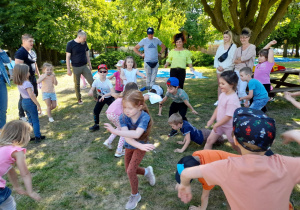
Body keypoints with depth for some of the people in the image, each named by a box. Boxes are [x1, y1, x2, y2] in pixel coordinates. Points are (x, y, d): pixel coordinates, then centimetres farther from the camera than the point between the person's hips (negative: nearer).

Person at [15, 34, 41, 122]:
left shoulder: (32, 52, 11)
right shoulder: (20, 52, -18)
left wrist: (38, 74, 22)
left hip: (32, 77, 9)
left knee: (35, 94, 19)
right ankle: (21, 115, 16)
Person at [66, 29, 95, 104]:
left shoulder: (84, 43, 3)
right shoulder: (70, 44, -8)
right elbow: (67, 57, -6)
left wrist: (89, 64, 13)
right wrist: (68, 69, -9)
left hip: (84, 66, 3)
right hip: (76, 67, -3)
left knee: (92, 81, -2)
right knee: (77, 84, 8)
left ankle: (96, 96, 8)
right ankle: (79, 99, 23)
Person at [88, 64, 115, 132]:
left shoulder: (108, 82, -23)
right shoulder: (96, 81, -14)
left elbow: (113, 92, -32)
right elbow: (92, 89, -12)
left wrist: (104, 95, -46)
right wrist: (90, 92, -38)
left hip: (109, 98, -3)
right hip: (101, 97, 3)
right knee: (96, 111, -1)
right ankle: (96, 125, 18)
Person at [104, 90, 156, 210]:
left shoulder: (145, 117, -33)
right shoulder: (123, 117, -24)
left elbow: (137, 134, -48)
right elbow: (127, 137, -33)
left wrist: (115, 131, -55)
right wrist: (140, 146, -48)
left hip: (141, 146, -4)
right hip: (130, 146, 5)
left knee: (130, 171, -10)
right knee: (128, 170, 16)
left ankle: (135, 195, 17)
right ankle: (147, 171, 45)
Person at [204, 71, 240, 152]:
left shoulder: (232, 99, -29)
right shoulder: (223, 94, -3)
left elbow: (228, 116, -27)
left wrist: (216, 125, -18)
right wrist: (212, 120, 6)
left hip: (230, 126, -7)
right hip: (220, 124, 8)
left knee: (235, 146, 12)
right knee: (209, 140, 8)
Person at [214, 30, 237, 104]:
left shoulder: (233, 46, -1)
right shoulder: (221, 46, 13)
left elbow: (232, 59, -9)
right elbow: (216, 57, 11)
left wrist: (223, 67, -13)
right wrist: (217, 66, -4)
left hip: (228, 69, -5)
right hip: (219, 69, 5)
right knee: (219, 85, 8)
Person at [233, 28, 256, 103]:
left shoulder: (252, 47, -1)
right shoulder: (238, 49, 14)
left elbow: (247, 57, -15)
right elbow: (234, 60, 3)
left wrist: (239, 59, 0)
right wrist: (242, 60, -9)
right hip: (237, 70, 5)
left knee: (242, 91, -12)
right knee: (238, 90, 8)